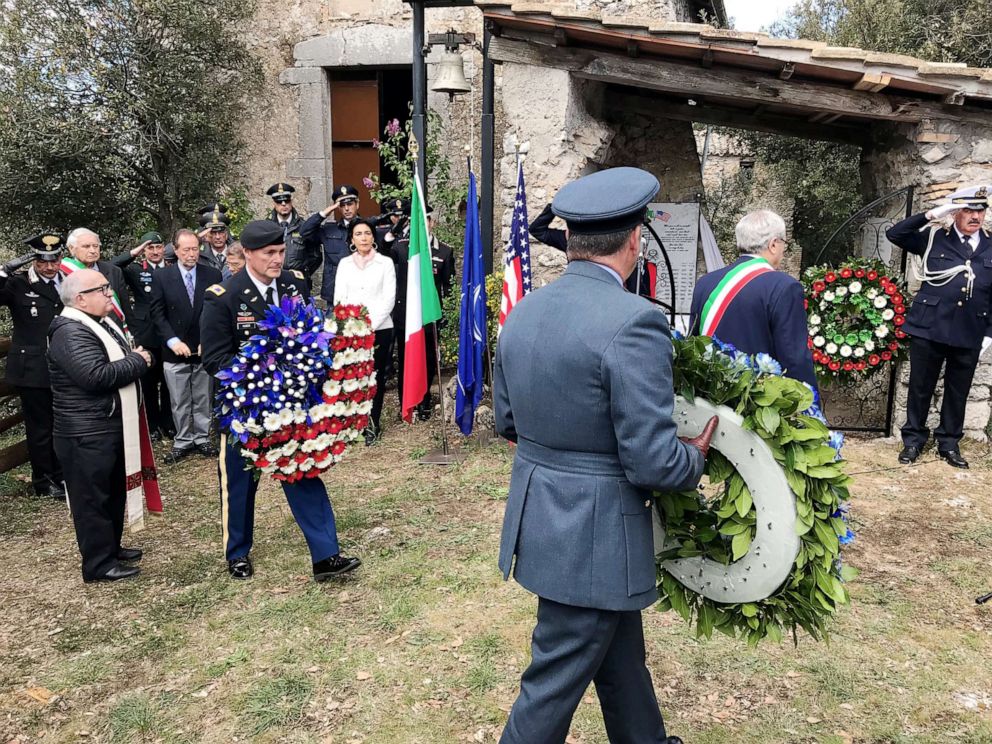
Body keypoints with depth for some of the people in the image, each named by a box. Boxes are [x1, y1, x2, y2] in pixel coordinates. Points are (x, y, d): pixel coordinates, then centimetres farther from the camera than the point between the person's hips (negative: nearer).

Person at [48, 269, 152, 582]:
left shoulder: (102, 323, 13)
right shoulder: (71, 333, -21)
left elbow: (117, 362, 23)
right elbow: (96, 376, -31)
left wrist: (137, 356, 2)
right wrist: (138, 362, -19)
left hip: (110, 428, 10)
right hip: (87, 435, -10)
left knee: (114, 492, 20)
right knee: (93, 498, 1)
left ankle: (111, 547, 34)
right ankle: (99, 563, 12)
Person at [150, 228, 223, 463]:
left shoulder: (213, 275, 0)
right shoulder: (162, 277, -1)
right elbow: (158, 314, -2)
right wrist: (173, 341, -12)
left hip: (204, 350, 1)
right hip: (176, 351, 0)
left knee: (203, 400, 10)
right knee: (180, 403, 8)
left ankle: (202, 439, 23)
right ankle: (182, 441, 20)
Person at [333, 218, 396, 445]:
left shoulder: (385, 263, 4)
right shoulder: (345, 263, 11)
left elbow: (389, 298, -3)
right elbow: (339, 298, 6)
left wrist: (371, 325, -12)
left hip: (380, 329, -2)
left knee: (375, 377, 3)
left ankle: (372, 425, 13)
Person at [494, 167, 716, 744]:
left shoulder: (524, 311, 1)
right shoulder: (634, 321, -23)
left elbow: (506, 421, 10)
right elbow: (652, 461, -23)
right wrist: (696, 458, -2)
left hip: (537, 519, 8)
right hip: (594, 536, -8)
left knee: (621, 651, 27)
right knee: (556, 683, 12)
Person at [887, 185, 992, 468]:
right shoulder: (934, 238, 3)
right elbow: (894, 233, -5)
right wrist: (932, 215, -13)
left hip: (969, 335, 2)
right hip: (929, 329, -2)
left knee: (958, 392, 11)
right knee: (920, 388, 7)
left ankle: (949, 443, 26)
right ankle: (913, 439, 21)